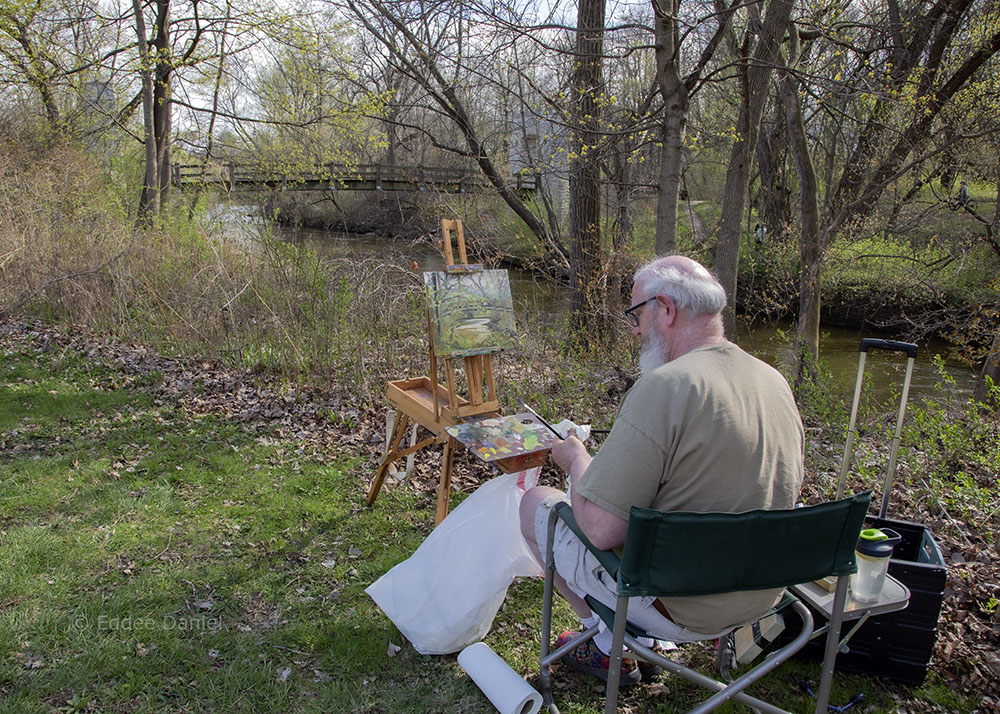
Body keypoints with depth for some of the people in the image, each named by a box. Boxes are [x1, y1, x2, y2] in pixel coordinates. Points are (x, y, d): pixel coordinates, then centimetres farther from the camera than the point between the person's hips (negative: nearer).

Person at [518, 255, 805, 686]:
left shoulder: (665, 387, -27)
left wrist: (576, 460, -8)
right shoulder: (776, 383, 0)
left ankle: (614, 648, 18)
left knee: (536, 504, 9)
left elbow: (599, 530, -28)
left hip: (680, 609, -8)